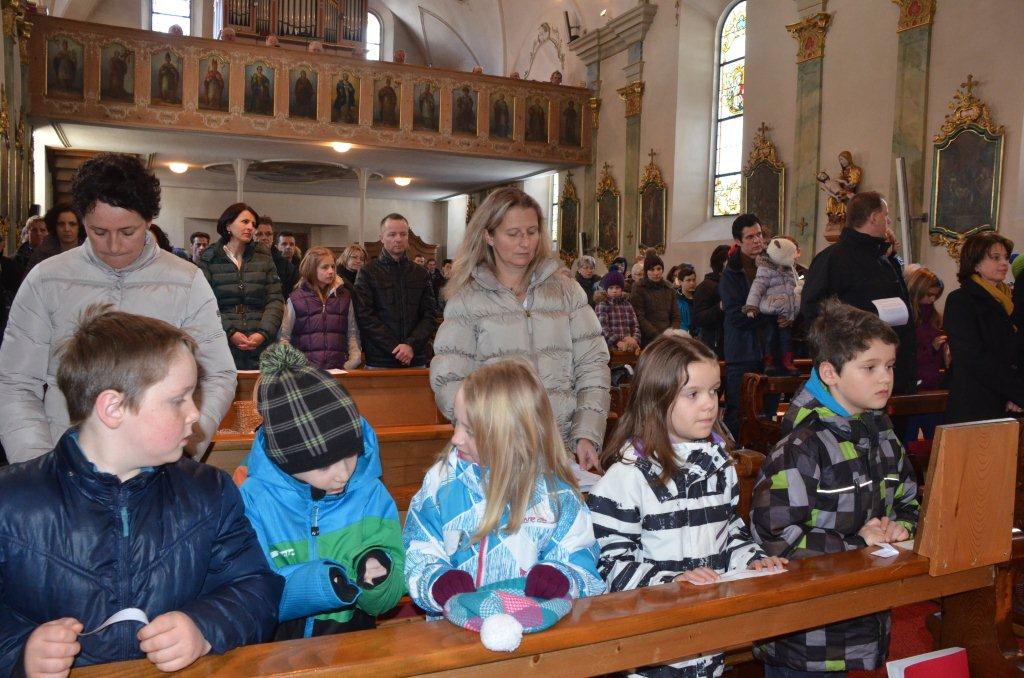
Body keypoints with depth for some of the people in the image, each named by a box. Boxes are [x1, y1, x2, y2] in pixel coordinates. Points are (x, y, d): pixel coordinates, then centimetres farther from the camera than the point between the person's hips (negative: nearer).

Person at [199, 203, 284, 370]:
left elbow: (275, 301, 5)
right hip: (221, 346, -2)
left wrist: (263, 333, -10)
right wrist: (229, 333, -16)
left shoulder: (265, 261, 13)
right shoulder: (208, 261, 4)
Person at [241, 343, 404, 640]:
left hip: (353, 637, 1)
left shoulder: (371, 493, -1)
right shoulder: (254, 500, -6)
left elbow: (384, 603, 2)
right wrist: (317, 583, -24)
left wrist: (377, 579, -19)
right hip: (274, 648, -1)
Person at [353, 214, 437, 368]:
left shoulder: (420, 273, 10)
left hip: (416, 360, 3)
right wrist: (395, 348, -15)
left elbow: (430, 315, 4)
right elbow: (365, 316, -7)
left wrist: (411, 345, -12)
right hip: (379, 361, -3)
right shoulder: (368, 272, 1)